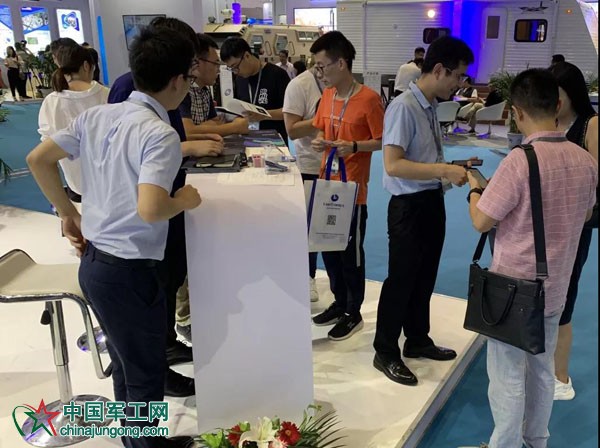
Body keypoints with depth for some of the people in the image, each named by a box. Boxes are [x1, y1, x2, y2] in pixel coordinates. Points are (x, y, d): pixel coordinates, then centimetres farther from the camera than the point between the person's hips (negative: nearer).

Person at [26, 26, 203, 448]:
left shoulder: (97, 115, 4)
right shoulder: (161, 134, -20)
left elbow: (38, 159, 8)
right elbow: (150, 210, -31)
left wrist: (68, 212, 15)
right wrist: (185, 200, -11)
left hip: (93, 261, 9)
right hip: (129, 270, -9)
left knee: (127, 363, 26)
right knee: (145, 376, 11)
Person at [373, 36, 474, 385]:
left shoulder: (431, 107, 8)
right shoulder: (404, 107, -19)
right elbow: (393, 165, -27)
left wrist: (454, 169, 6)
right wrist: (444, 170, -28)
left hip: (433, 202, 9)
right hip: (409, 206, -9)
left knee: (425, 277, 21)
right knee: (401, 280, 4)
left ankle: (418, 340, 40)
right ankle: (386, 353, 22)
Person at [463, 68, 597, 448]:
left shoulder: (520, 160, -23)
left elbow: (481, 222, -17)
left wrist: (474, 189, 1)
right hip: (555, 288, 7)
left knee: (507, 378, 8)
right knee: (542, 370, 22)